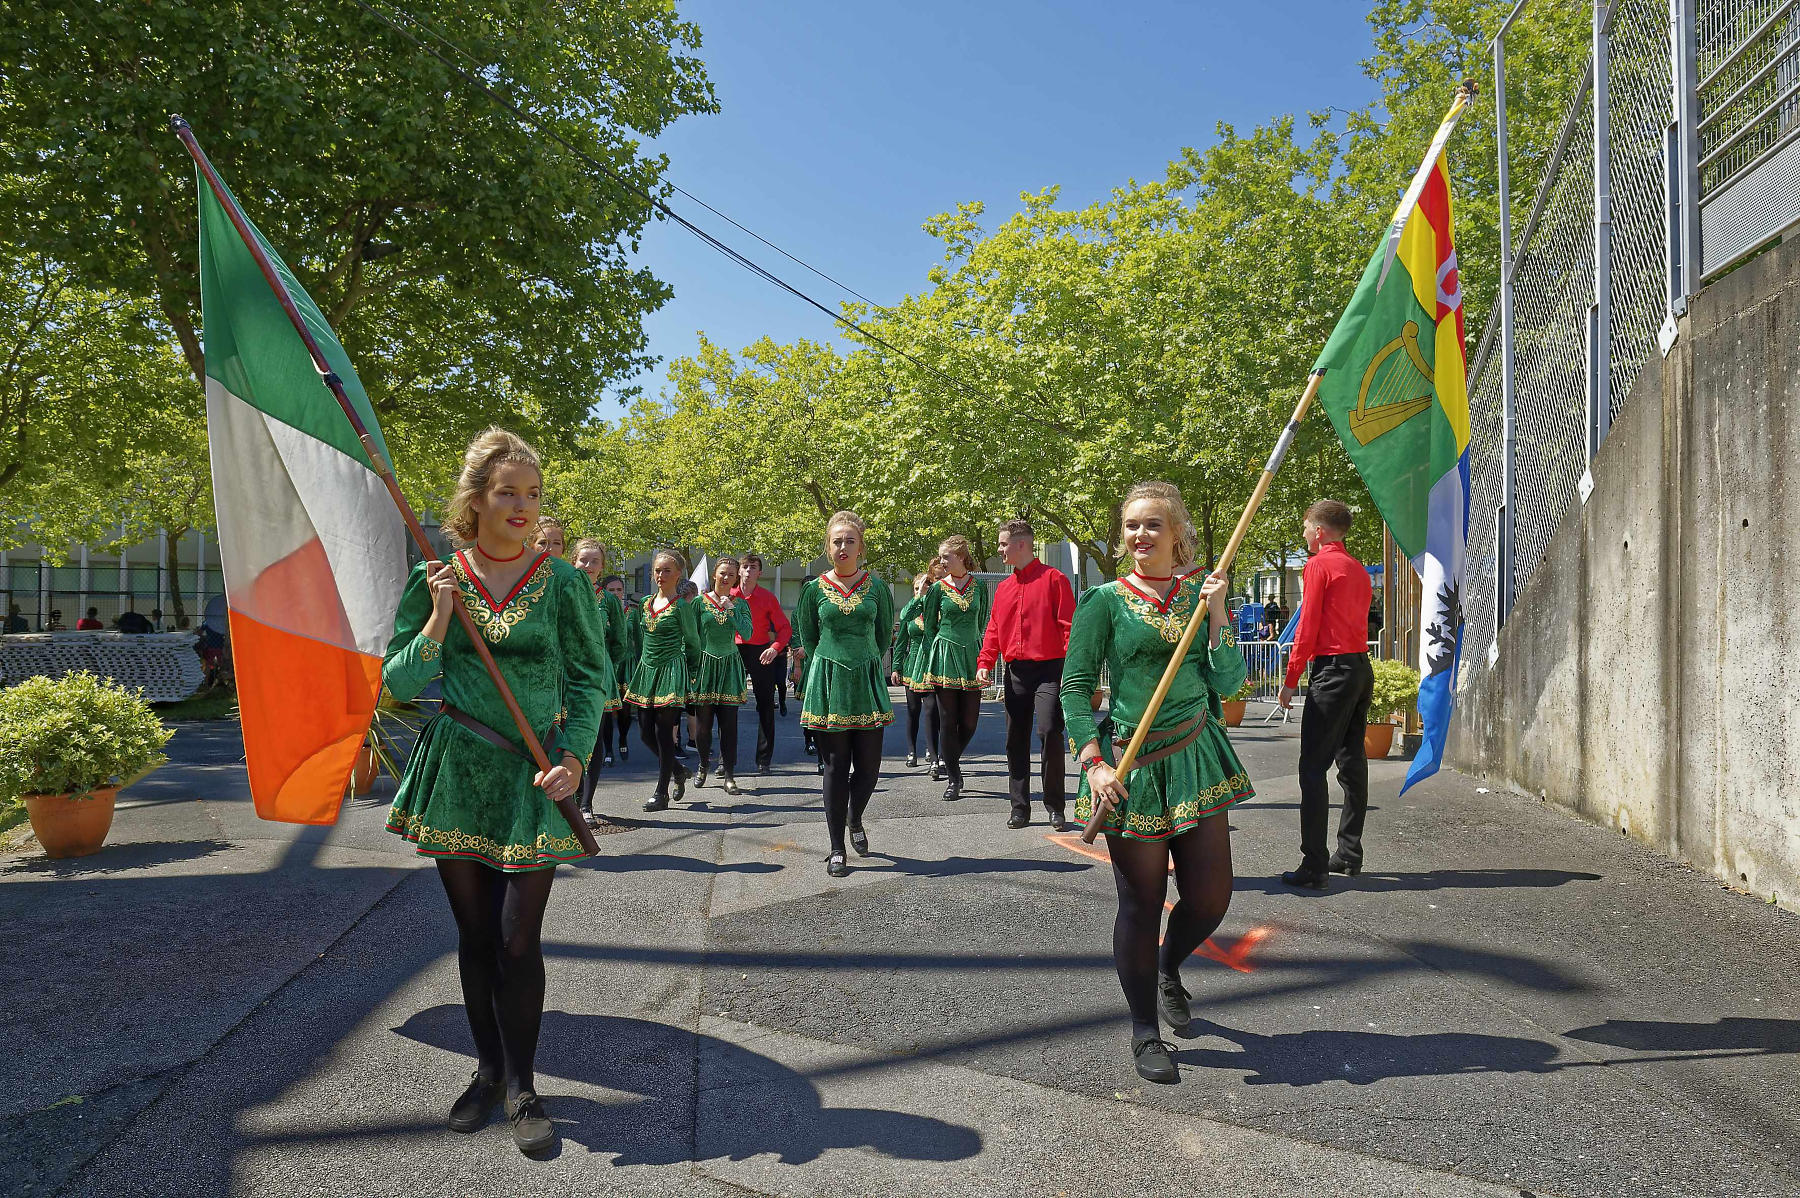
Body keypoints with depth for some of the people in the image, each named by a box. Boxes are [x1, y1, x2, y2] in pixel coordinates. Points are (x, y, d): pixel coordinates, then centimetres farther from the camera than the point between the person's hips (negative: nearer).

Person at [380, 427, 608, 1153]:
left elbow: (590, 680, 0)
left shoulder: (563, 583, -3)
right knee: (474, 936, 12)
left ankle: (520, 1087, 16)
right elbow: (397, 683, 0)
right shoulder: (435, 580, 0)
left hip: (532, 781, -2)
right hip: (455, 774, 2)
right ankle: (488, 1070, 30)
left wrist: (574, 756, -13)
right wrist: (440, 619, -14)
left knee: (518, 941, -1)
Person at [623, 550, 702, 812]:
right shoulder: (645, 604, 11)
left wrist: (690, 673, 7)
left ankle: (661, 793, 4)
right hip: (647, 670, 7)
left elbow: (693, 643, 1)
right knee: (646, 732, 7)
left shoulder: (682, 606, -7)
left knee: (664, 732, -4)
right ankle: (678, 770, 30)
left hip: (671, 672, -6)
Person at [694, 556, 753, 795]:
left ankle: (728, 775, 1)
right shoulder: (701, 602, 2)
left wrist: (731, 609, -12)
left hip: (730, 666, 1)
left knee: (729, 723, -3)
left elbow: (747, 634, -7)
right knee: (703, 720, 4)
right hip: (705, 664, -1)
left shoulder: (740, 603, 6)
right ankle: (703, 765, 26)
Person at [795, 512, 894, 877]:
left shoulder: (876, 586, 4)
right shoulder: (815, 589, 2)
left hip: (867, 682, 1)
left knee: (868, 765, 1)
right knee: (836, 767, 0)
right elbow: (807, 637, 12)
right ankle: (837, 849, 9)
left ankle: (854, 820, 32)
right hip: (828, 683, -1)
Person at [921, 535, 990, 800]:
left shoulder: (979, 586, 6)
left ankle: (951, 762, 27)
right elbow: (929, 627, 6)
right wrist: (931, 659, 0)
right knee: (948, 721, -1)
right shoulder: (937, 588, 2)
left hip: (971, 655, 2)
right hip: (945, 654, -2)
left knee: (969, 721, 2)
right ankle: (954, 778, 8)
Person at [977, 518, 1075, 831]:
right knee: (1015, 740, 7)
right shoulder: (1004, 587, 15)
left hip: (1048, 670, -6)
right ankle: (1020, 808, 16)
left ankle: (1055, 807, -1)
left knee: (1049, 732, -15)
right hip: (1015, 672, 6)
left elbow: (1068, 626, -9)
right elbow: (994, 629, 16)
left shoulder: (1054, 579, -4)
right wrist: (984, 662, 2)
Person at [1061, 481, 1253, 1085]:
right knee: (1142, 902, 3)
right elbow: (1076, 685, -4)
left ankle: (1169, 968, 38)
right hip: (1132, 765, -3)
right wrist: (1095, 763, -12)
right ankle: (1145, 1031, 22)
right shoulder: (1105, 600, -2)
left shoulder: (1200, 595, 7)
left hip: (1197, 756, 4)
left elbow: (1228, 683, 1)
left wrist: (1217, 614, -10)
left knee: (1211, 897, 5)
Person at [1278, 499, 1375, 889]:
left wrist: (1291, 679, -7)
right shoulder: (1358, 570, 16)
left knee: (1313, 768, -8)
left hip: (1334, 670, -9)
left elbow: (1308, 627, -11)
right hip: (1363, 668, 9)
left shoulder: (1319, 565, -7)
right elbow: (1358, 621, 14)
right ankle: (1349, 854, 22)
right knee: (1352, 762, 15)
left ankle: (1314, 867, -10)